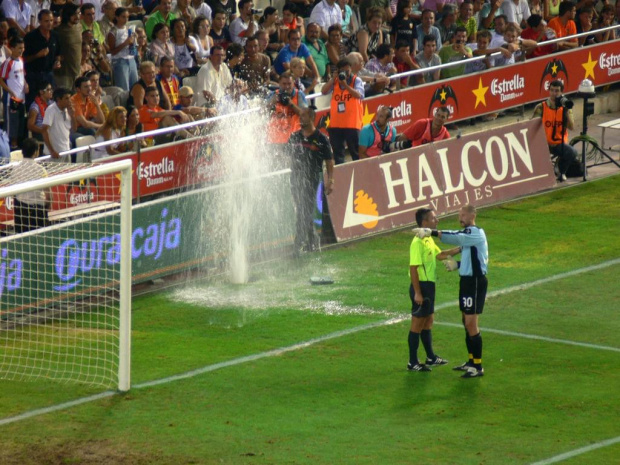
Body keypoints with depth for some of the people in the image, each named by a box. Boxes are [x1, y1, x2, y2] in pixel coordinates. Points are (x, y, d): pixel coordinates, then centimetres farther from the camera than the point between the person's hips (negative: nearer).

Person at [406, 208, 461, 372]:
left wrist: (459, 249, 13)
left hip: (429, 285, 10)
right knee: (418, 324, -2)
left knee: (428, 321, 19)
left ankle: (431, 358, 30)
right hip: (421, 286, -10)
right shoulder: (418, 243, -20)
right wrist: (417, 293, -23)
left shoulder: (428, 240, 10)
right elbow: (413, 268, -22)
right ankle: (413, 363, 6)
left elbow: (439, 255, 22)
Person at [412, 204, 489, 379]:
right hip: (467, 280, 10)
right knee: (467, 322, 16)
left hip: (475, 282, -10)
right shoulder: (468, 233, 15)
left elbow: (455, 237, -33)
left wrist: (431, 232, -39)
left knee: (471, 323, -9)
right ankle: (472, 361, 26)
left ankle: (478, 366, -5)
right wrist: (457, 264, 7)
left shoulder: (475, 233, -16)